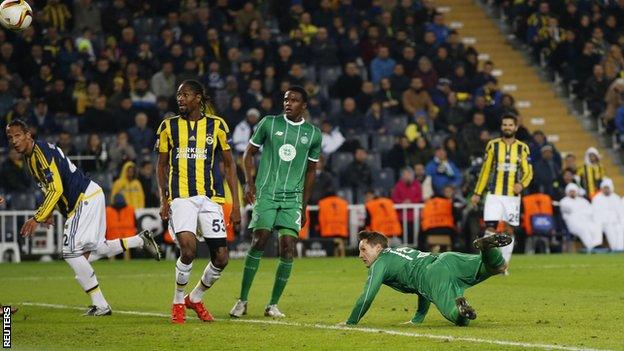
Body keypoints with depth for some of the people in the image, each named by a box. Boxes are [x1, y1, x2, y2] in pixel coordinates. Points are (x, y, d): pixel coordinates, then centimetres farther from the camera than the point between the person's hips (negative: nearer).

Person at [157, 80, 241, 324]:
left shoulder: (216, 125, 6)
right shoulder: (169, 127, 8)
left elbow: (229, 164, 10)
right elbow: (162, 165, 14)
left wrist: (235, 203, 4)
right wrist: (164, 199, 0)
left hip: (210, 198, 1)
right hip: (180, 198, -1)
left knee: (220, 258, -3)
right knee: (188, 249, -22)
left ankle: (196, 298, 24)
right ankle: (178, 301, 1)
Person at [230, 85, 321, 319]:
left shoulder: (313, 134, 8)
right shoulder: (269, 123, 3)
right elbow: (249, 153, 11)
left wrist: (304, 207, 14)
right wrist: (249, 182, -4)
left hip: (293, 198, 2)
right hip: (266, 193, -2)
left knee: (287, 248, -8)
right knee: (259, 242, -13)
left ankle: (273, 304, 3)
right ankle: (242, 301, -4)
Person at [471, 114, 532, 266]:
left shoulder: (522, 148, 4)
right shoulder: (492, 145, 4)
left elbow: (528, 172, 4)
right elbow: (485, 170, 8)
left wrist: (522, 184, -17)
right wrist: (477, 193, 7)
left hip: (513, 195, 1)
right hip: (494, 194, -1)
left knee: (509, 230, 2)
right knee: (490, 228, -11)